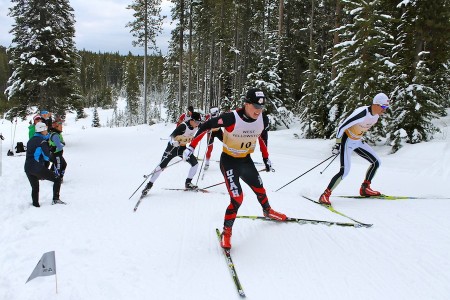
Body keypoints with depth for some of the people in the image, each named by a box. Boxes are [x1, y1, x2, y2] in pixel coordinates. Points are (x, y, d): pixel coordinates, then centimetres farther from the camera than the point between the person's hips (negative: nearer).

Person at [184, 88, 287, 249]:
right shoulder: (231, 118, -31)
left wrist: (266, 157, 14)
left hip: (246, 160, 5)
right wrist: (191, 146, -23)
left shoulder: (263, 120, -14)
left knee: (259, 189, 21)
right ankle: (226, 231, 6)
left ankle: (267, 211, 53)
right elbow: (206, 126, -21)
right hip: (229, 161, -5)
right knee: (237, 198, -15)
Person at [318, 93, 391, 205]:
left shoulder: (376, 115, -2)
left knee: (376, 162, 7)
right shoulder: (361, 113, -29)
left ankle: (365, 188, 20)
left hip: (358, 141, 9)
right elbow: (341, 127, -26)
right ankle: (325, 195, -11)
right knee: (345, 170, -19)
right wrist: (338, 144, -24)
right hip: (347, 141, -9)